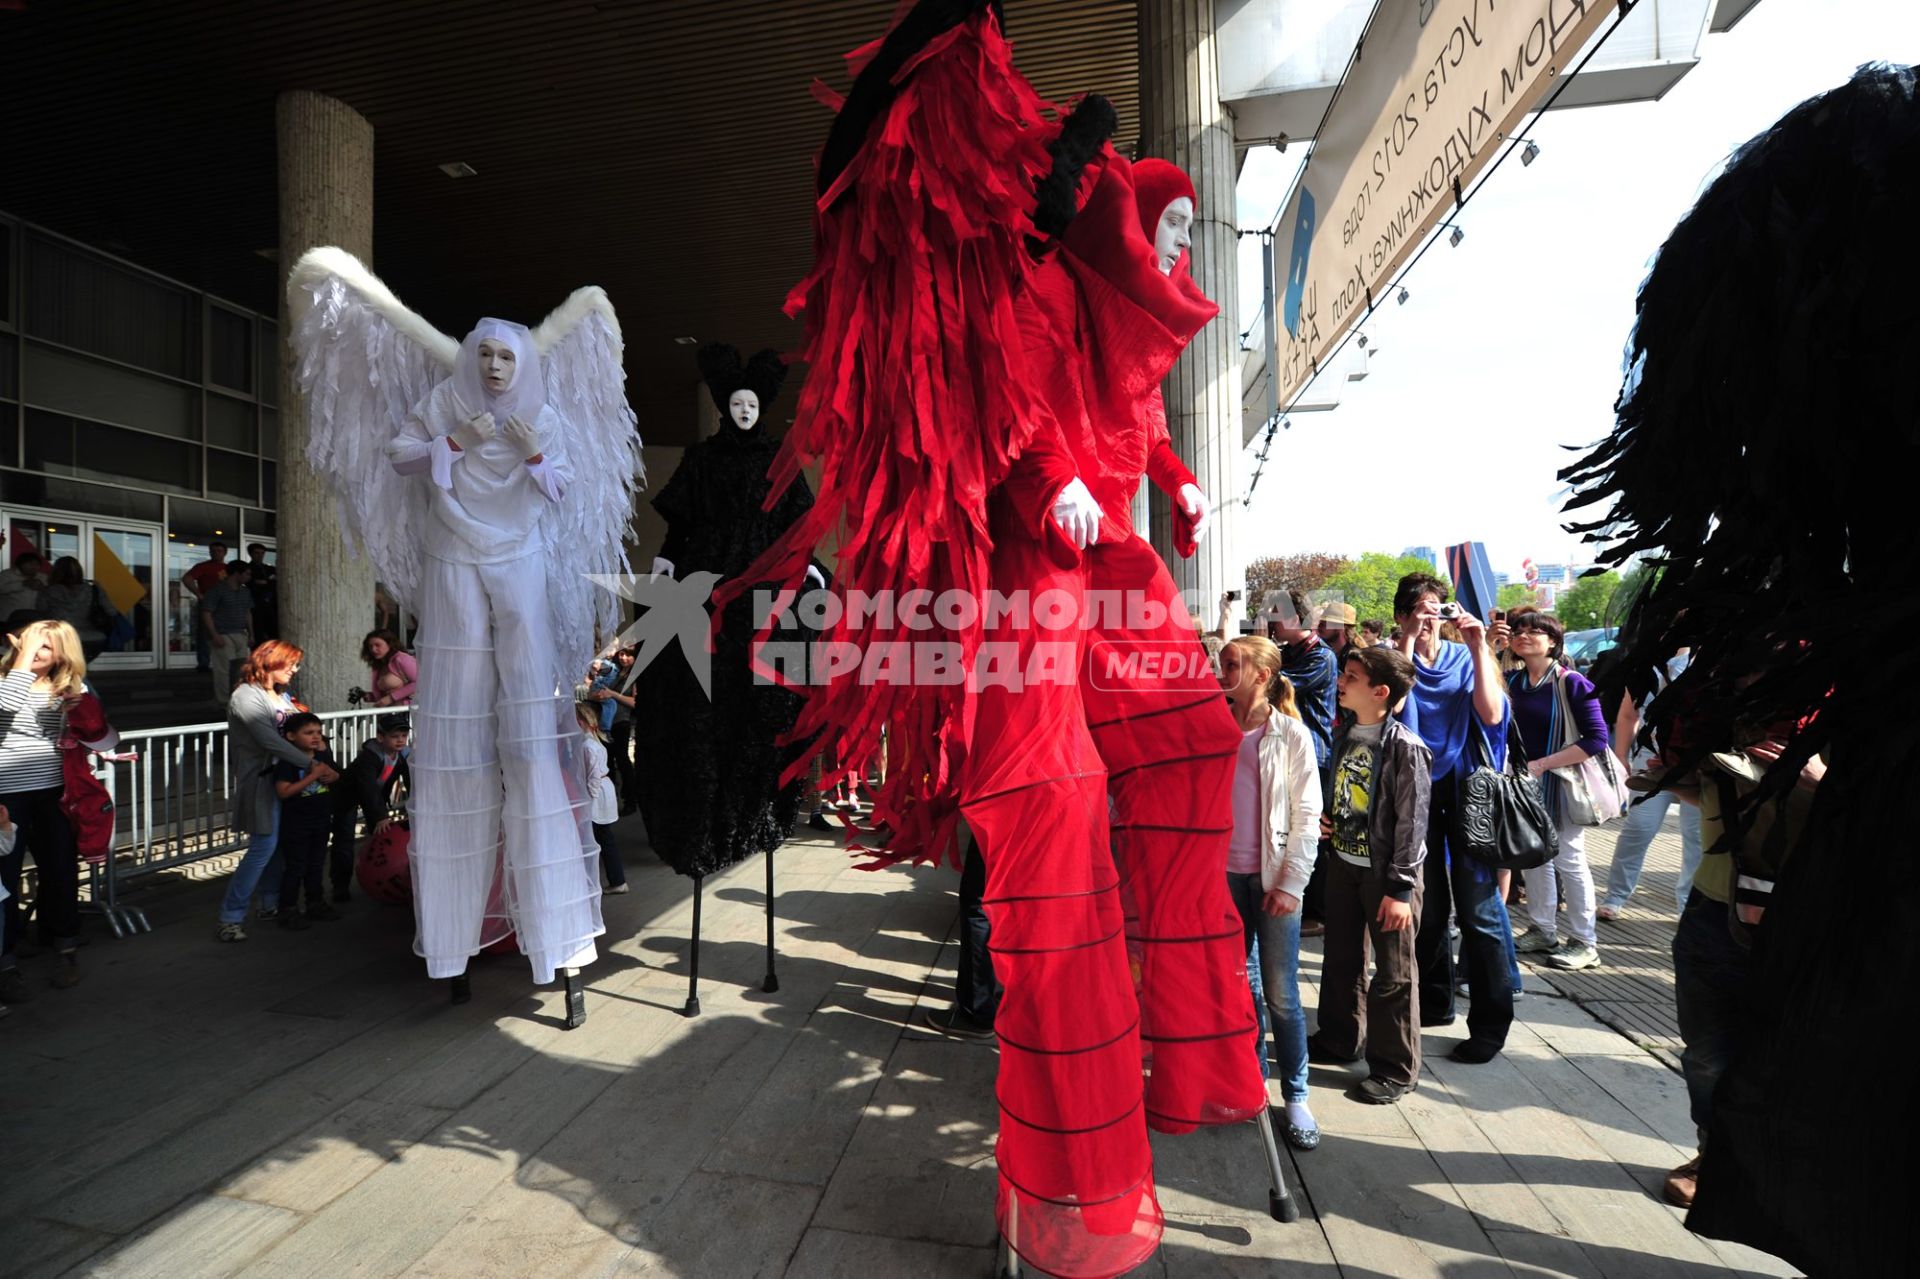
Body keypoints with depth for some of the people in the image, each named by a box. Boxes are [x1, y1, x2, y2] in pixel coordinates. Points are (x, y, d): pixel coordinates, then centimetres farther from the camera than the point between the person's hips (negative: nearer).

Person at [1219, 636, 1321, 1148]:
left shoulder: (1291, 735, -6)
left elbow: (1307, 816, -6)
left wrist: (1291, 883, -10)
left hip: (1273, 877, -3)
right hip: (1224, 873, 3)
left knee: (1281, 995, 4)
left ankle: (1295, 1097, 20)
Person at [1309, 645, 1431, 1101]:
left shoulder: (1405, 747, -18)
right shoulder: (1345, 737, 4)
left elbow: (1411, 823, -17)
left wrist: (1400, 888, -17)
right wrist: (1323, 820, -1)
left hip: (1387, 873, -7)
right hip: (1342, 863, 7)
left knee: (1393, 974, 7)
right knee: (1341, 960, 19)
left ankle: (1396, 1069, 22)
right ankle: (1340, 1039, 37)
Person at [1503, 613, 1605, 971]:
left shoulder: (1572, 683, -12)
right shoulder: (1512, 681, 2)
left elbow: (1597, 739, -16)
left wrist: (1542, 764, -20)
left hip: (1562, 782, -5)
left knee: (1569, 860, 3)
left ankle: (1584, 942, 17)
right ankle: (1542, 931, 28)